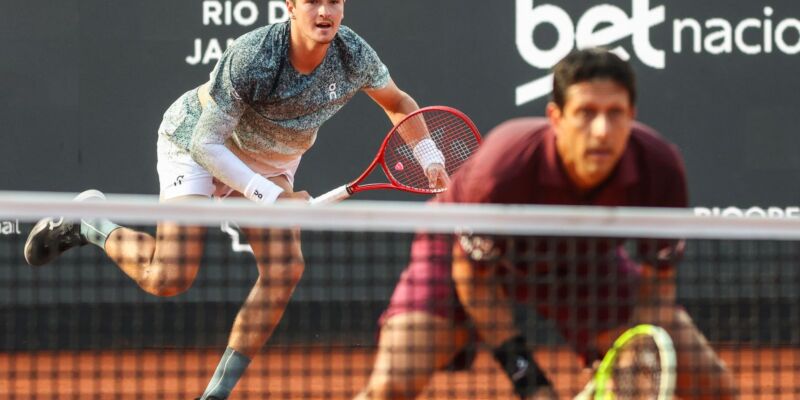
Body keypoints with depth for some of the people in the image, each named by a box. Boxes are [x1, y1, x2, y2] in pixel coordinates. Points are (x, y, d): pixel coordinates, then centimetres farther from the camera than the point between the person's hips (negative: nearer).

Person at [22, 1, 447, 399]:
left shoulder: (354, 55, -21)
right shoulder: (251, 57, -35)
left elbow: (398, 103, 1)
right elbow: (207, 144, -30)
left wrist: (429, 158, -14)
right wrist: (271, 197, -36)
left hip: (271, 161, 5)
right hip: (197, 142, -5)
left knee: (284, 269, -14)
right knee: (169, 278, -15)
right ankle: (88, 222, 14)